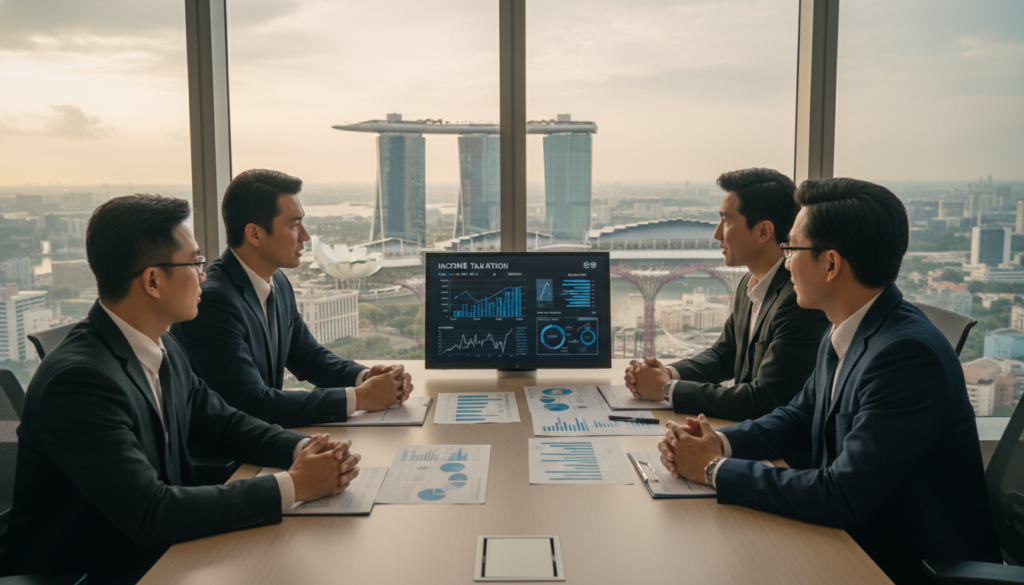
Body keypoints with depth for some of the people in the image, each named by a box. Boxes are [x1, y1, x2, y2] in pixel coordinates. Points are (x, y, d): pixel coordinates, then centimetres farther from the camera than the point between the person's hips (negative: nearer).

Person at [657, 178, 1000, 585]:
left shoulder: (907, 355, -27)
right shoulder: (842, 336, 2)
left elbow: (843, 498, -28)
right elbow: (798, 418, 13)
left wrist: (715, 469, -18)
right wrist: (721, 443, -6)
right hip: (854, 540, 7)